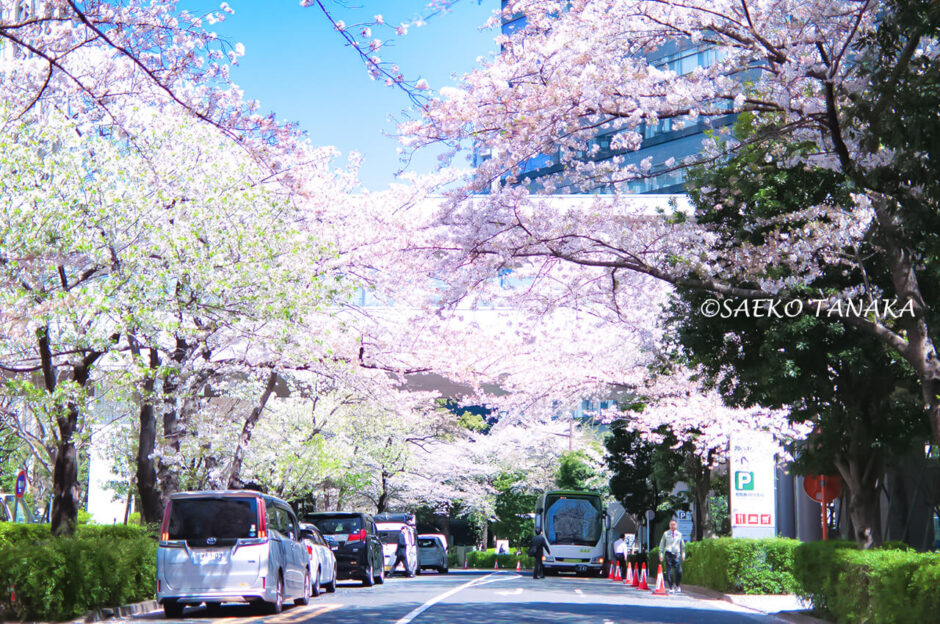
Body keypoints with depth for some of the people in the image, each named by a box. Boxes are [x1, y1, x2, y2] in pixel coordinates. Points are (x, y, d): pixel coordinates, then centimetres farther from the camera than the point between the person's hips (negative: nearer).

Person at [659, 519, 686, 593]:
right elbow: (662, 544, 14)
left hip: (677, 554, 0)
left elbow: (682, 545, 20)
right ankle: (671, 588, 4)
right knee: (669, 572, -4)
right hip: (668, 553, 0)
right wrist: (661, 554, 6)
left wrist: (683, 554, 13)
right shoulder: (666, 534, 11)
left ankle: (677, 586, 10)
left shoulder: (679, 534, 13)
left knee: (679, 571, -10)